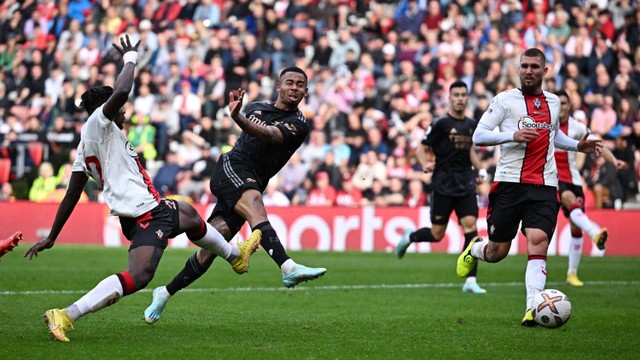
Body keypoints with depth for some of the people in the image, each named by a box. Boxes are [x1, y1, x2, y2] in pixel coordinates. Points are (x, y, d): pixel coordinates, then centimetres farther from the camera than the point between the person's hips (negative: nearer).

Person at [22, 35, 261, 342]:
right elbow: (121, 92, -24)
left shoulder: (85, 148, 18)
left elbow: (71, 196, 17)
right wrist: (130, 59, -8)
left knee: (190, 215, 36)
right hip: (145, 213, -11)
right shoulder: (98, 124, -7)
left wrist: (52, 236, 19)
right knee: (138, 276, -29)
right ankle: (66, 315, -33)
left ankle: (236, 256, 63)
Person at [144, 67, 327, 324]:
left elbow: (268, 135, -21)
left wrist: (237, 117, -36)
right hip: (230, 168, 0)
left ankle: (164, 294, 9)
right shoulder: (256, 107, 14)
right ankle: (288, 268, -51)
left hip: (252, 185, 0)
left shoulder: (298, 125, 0)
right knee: (255, 206, -33)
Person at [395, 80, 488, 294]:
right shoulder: (441, 123, -7)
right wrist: (426, 165, -24)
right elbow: (422, 149, -4)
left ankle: (470, 281, -9)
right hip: (443, 186, -4)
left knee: (471, 226, -10)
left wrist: (481, 169, 13)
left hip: (466, 186, 4)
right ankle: (409, 237, 34)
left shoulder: (471, 124, 10)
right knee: (437, 234, 1)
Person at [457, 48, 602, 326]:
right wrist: (513, 135, -19)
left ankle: (532, 309, -24)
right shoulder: (505, 99, 1)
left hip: (544, 187, 2)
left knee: (538, 241, -18)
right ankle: (473, 249, 40)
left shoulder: (554, 102, 16)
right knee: (497, 252, 3)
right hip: (509, 184, -2)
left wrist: (578, 146, 18)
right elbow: (478, 136, -5)